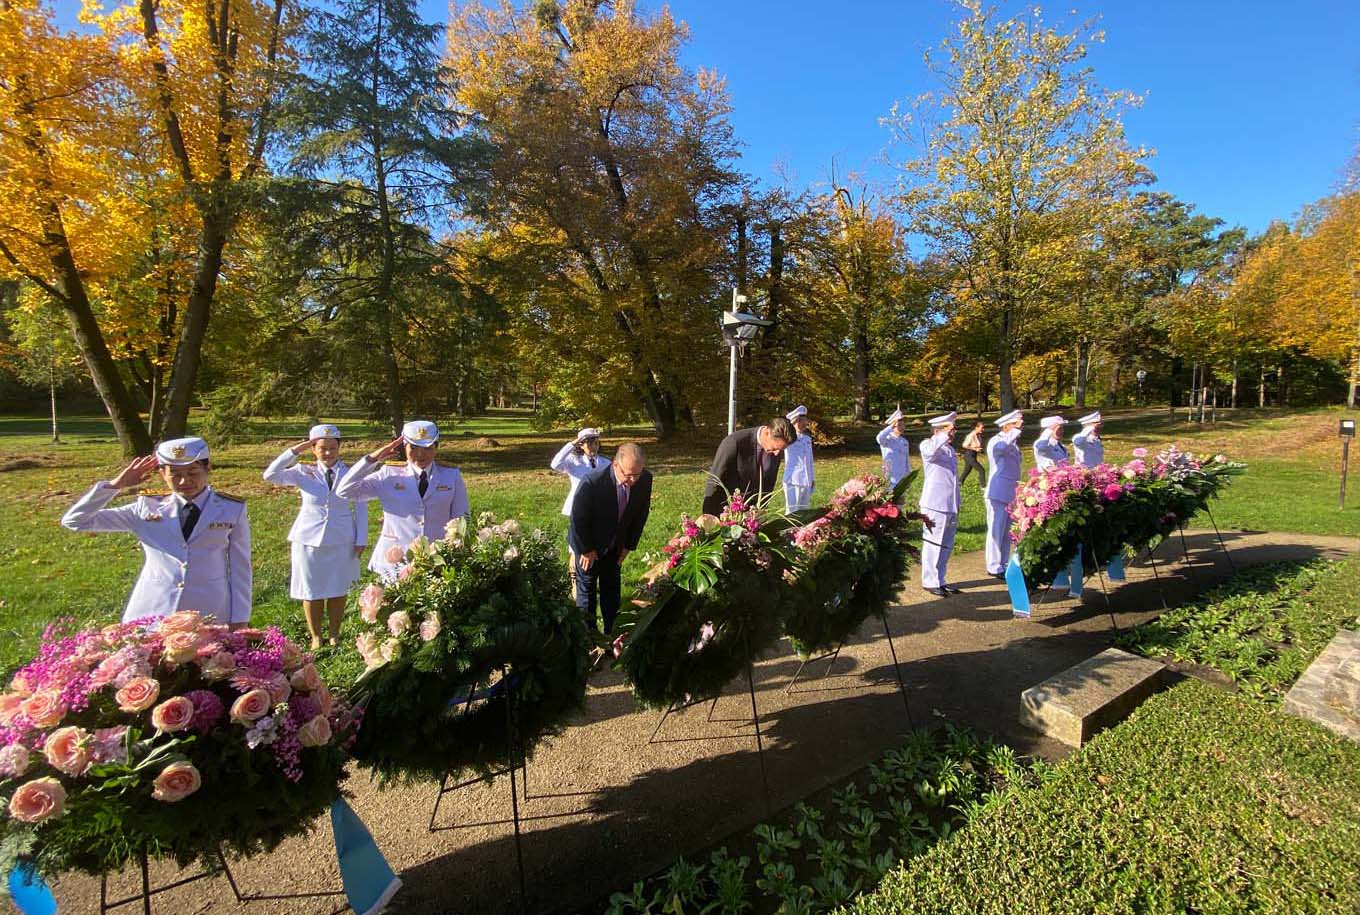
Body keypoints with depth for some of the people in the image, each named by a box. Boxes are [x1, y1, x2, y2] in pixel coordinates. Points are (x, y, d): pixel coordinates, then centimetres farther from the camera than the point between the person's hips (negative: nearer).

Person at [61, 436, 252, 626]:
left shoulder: (232, 510, -2)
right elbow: (74, 521, 8)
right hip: (151, 614, 2)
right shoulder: (146, 508, 4)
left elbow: (240, 569, 1)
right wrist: (116, 484, -3)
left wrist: (239, 620, -1)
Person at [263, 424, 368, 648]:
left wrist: (361, 539, -1)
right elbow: (270, 475, -15)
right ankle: (315, 637, 29)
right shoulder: (304, 472, -4)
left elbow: (361, 508, 0)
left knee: (338, 590, 12)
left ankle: (334, 635, 31)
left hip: (341, 542, 0)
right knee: (311, 591, 11)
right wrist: (294, 451, -19)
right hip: (309, 540, 0)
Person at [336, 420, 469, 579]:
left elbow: (461, 522, 6)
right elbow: (344, 491, -2)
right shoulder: (389, 474, 4)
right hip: (395, 561, 0)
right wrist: (373, 458, -8)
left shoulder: (452, 476, 4)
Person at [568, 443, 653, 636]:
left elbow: (641, 513, -5)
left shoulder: (645, 479, -22)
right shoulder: (591, 483, -36)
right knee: (587, 589, 9)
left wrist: (629, 545, -1)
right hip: (588, 543, -4)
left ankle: (613, 633, 28)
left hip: (615, 543, 4)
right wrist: (586, 550, -12)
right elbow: (577, 519, -21)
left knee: (612, 588, 15)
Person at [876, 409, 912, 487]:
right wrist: (891, 427, -25)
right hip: (891, 477, -6)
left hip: (902, 477, 6)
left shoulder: (905, 441, 11)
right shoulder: (887, 439, -8)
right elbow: (879, 438, -34)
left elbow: (907, 460, 16)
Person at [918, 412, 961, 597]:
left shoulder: (950, 449, 18)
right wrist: (945, 435, -36)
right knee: (933, 545, -1)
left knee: (947, 546, 13)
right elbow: (929, 450, -35)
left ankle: (941, 580, 23)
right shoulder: (928, 445, -7)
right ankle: (930, 581, 9)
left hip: (951, 506, 8)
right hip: (935, 505, -8)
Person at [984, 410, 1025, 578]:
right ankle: (994, 567, 3)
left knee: (1006, 532, 14)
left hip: (1010, 493, 9)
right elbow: (1002, 446, -37)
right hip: (998, 493, -9)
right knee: (996, 530, -4)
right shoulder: (995, 441, -10)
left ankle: (1003, 564, 23)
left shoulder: (1013, 443, 17)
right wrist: (1017, 429, -32)